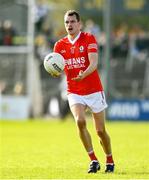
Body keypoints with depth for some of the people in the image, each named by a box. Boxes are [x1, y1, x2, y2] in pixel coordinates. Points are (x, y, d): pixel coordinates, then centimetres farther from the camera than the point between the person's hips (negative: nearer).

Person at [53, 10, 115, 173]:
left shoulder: (89, 39, -7)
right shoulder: (59, 45, 5)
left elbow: (93, 63, -19)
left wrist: (84, 74, -39)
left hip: (94, 90, -2)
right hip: (74, 92, 2)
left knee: (101, 131, 2)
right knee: (80, 121, -24)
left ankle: (109, 161, 27)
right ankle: (93, 160, -14)